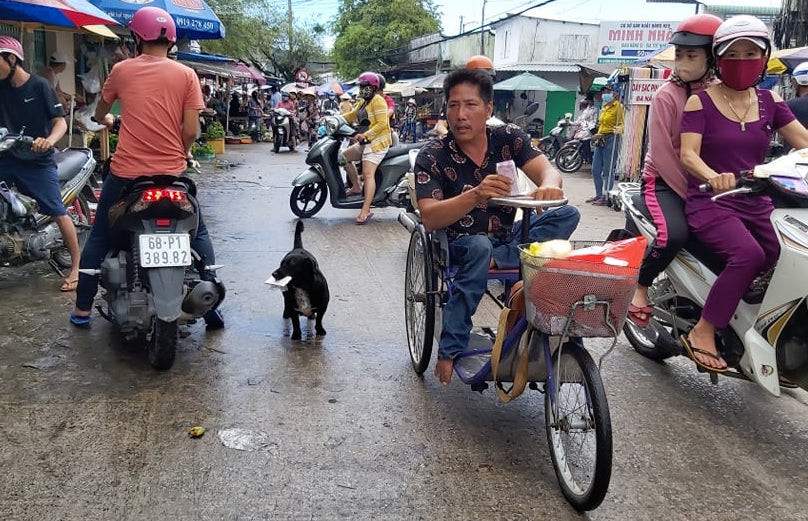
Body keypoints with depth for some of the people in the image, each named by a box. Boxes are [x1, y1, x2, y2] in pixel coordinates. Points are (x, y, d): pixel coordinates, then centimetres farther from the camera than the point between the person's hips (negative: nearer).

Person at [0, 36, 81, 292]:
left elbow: (60, 121, -12)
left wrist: (49, 141, -31)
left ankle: (76, 266, 2)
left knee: (58, 213, -7)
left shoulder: (39, 86, -7)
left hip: (38, 160, -5)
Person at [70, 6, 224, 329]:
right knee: (198, 234, 17)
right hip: (172, 172, 0)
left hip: (125, 171, 1)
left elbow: (100, 115, 18)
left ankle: (82, 309, 21)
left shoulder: (121, 70, 3)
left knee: (100, 237, 17)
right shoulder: (186, 75, -2)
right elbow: (191, 131, -8)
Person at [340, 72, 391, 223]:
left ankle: (366, 211, -29)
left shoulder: (377, 100, -12)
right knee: (344, 156, 18)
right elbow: (352, 115, 25)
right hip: (365, 142, 11)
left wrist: (365, 135, -26)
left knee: (368, 174, -21)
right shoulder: (363, 102, 18)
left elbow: (382, 123, -20)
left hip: (377, 142, -11)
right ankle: (356, 187, 20)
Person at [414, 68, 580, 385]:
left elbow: (547, 170, -17)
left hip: (508, 237, 4)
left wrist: (549, 184, -43)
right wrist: (476, 195, -42)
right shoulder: (432, 157, -12)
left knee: (568, 214, -15)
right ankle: (449, 350, -31)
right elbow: (429, 219, -24)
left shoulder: (508, 138, -3)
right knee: (480, 247, -39)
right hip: (460, 244, -3)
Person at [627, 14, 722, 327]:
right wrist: (690, 195, -17)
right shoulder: (666, 96, -9)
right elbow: (662, 154, -15)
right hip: (664, 181, -5)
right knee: (674, 233, -30)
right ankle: (639, 289, -8)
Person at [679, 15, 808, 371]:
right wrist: (714, 177, -35)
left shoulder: (770, 101, 11)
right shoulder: (700, 102, -3)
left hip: (756, 204, 5)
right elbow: (688, 155, -14)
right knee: (749, 254, -31)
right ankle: (702, 333, -19)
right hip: (710, 202, -5)